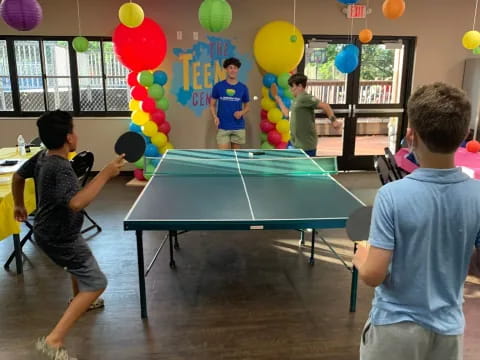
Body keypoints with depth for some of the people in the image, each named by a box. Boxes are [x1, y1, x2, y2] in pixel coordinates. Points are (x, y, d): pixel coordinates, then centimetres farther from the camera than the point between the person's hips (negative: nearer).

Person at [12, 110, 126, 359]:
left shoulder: (42, 156, -3)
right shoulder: (60, 168, -32)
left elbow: (18, 176, 13)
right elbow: (76, 203, -46)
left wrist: (19, 205, 28)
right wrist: (106, 174, -42)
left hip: (50, 230, 10)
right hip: (59, 237, -10)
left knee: (81, 263, 35)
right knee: (96, 282, -8)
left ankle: (79, 300, 58)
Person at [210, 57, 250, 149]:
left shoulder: (243, 88, 3)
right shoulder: (218, 86, -1)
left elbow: (247, 106, 12)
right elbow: (212, 104, 6)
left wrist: (241, 112, -10)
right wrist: (215, 117, -12)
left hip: (238, 127, 2)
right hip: (223, 127, -1)